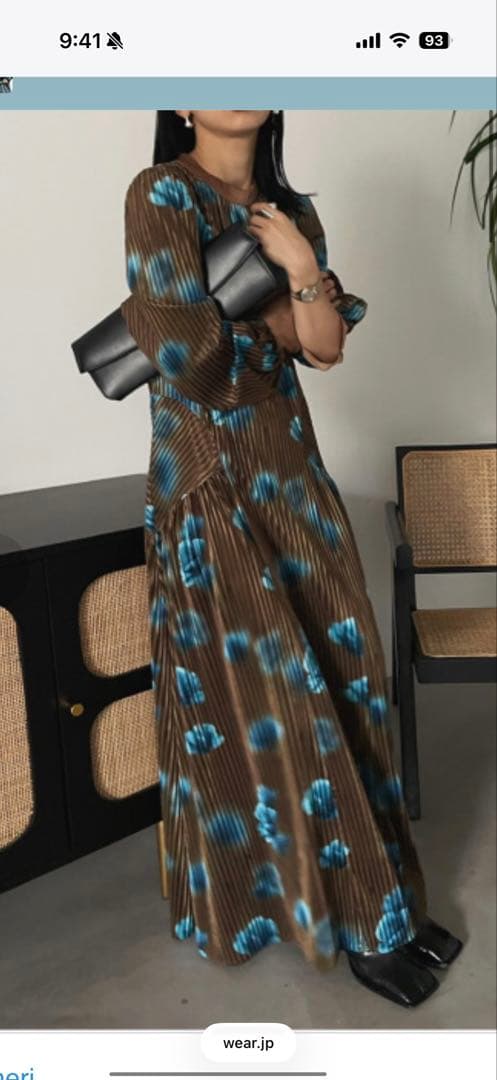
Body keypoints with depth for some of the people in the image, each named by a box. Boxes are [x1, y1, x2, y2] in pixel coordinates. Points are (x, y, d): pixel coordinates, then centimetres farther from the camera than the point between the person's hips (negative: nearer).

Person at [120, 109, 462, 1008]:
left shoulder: (292, 211, 14)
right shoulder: (162, 194, -8)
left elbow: (329, 344, 5)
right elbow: (188, 349, -19)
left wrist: (300, 270, -10)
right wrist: (271, 314, -2)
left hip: (291, 465, 7)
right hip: (209, 476, -7)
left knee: (335, 671, 8)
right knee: (261, 690, 1)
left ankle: (374, 899, 25)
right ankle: (361, 918, 16)